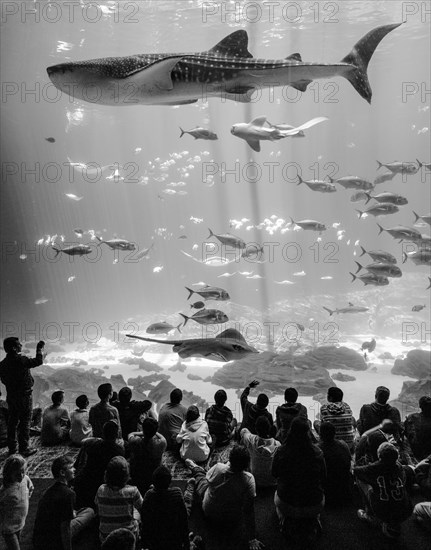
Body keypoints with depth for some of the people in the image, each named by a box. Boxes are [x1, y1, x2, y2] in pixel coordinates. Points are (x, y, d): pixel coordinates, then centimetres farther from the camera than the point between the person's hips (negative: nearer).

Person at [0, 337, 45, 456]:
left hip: (11, 396, 7)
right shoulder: (21, 360, -20)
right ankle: (24, 448, 4)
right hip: (24, 396, -7)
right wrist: (40, 349, 3)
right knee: (25, 421, 1)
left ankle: (12, 447, 24)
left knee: (12, 421, 15)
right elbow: (39, 361, -11)